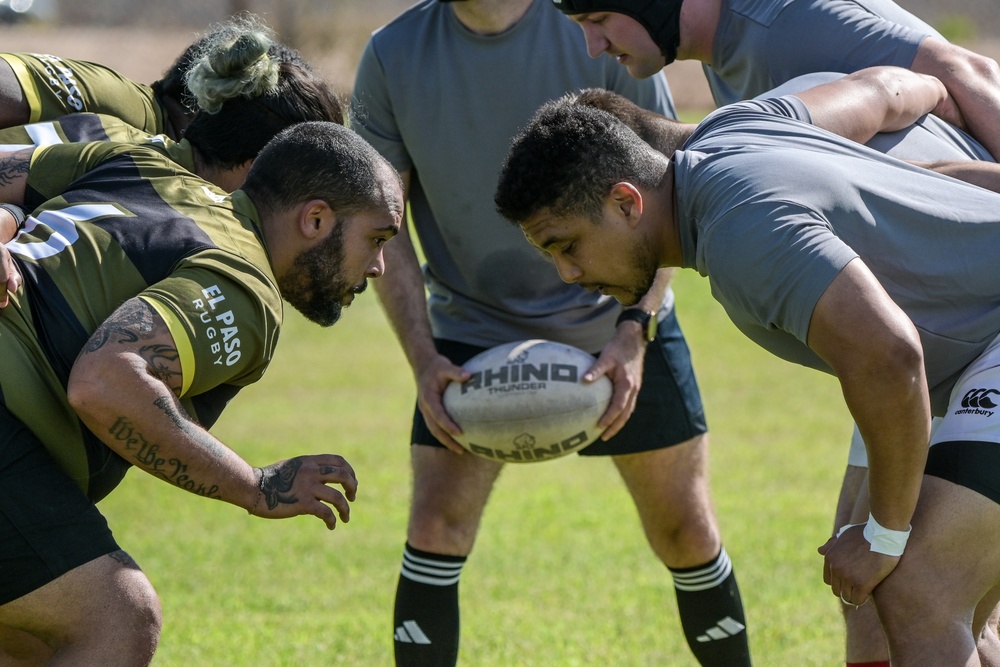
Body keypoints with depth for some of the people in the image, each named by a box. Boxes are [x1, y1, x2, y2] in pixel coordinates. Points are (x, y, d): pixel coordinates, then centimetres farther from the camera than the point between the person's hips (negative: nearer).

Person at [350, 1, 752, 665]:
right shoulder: (392, 57, -11)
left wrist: (635, 332, -23)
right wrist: (423, 359, -15)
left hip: (617, 329, -1)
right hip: (472, 334, 1)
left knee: (687, 533, 1)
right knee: (435, 530, -12)